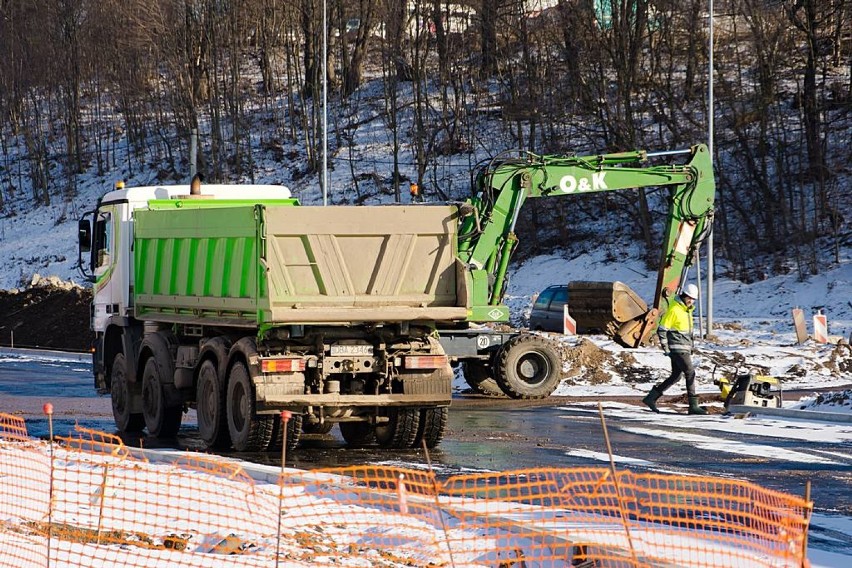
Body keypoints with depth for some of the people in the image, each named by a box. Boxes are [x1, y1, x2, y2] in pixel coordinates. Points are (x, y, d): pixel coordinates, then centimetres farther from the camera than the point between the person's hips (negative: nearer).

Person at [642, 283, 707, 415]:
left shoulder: (687, 310, 17)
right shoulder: (674, 310, -12)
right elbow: (662, 329, -13)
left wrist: (691, 344, 22)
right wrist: (665, 348, -15)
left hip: (685, 348, 9)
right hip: (677, 348, -9)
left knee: (676, 376, 10)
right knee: (690, 373, -12)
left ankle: (651, 398, 17)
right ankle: (693, 406, -11)